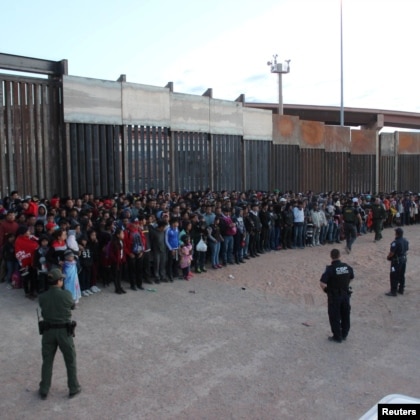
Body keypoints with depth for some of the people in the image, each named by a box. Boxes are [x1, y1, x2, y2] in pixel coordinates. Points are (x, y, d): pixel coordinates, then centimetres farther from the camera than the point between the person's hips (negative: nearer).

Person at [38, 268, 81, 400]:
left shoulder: (42, 297, -8)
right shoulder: (66, 294, -15)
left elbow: (43, 311, 3)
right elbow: (72, 306, 2)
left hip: (48, 331, 2)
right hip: (64, 331, -2)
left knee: (47, 361, 16)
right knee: (70, 360, 14)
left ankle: (44, 390, 25)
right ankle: (73, 388, 24)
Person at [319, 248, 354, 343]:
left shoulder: (330, 269, -22)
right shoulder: (347, 267, -5)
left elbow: (322, 283, -27)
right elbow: (351, 277, 13)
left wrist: (325, 289, -7)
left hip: (334, 296, -5)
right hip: (345, 294, 5)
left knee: (335, 317, 9)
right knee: (345, 315, 19)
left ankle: (337, 337, 18)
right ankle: (344, 334, 32)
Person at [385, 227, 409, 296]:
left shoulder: (395, 242, -26)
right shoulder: (406, 241, 0)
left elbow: (391, 253, -23)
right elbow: (406, 250, 10)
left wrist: (388, 257, -4)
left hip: (396, 261, -8)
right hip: (404, 260, 8)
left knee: (394, 276, 2)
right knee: (402, 276, 18)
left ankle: (393, 291, 8)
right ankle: (401, 290, 30)